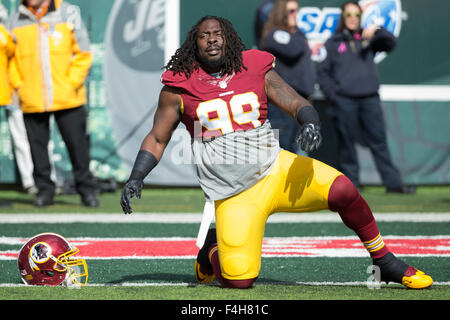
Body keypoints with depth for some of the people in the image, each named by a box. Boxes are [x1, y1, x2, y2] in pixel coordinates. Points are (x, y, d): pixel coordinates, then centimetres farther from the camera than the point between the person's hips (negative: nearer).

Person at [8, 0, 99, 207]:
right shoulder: (16, 19, 6)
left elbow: (83, 54, 2)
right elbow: (9, 57, 12)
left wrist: (71, 85, -5)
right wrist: (19, 86, 1)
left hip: (67, 99, -2)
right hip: (31, 101, 2)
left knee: (77, 144, 1)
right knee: (38, 146, 3)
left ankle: (86, 190, 11)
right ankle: (44, 190, 14)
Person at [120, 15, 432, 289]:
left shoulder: (256, 69, 6)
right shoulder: (179, 86, 3)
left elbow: (297, 103, 2)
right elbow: (157, 139, 10)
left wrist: (310, 122, -21)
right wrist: (136, 178, -4)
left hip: (276, 169, 2)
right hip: (233, 195, -1)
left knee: (341, 190, -23)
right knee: (239, 279, -17)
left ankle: (386, 262, -3)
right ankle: (213, 248, 20)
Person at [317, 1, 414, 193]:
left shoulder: (367, 39, 13)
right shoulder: (333, 43, 9)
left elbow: (390, 43, 0)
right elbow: (323, 71, 8)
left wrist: (377, 31, -16)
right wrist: (333, 94, -3)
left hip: (370, 99, 1)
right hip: (345, 100, -1)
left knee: (378, 141, 1)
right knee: (347, 142, 1)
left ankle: (393, 182, 1)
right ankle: (350, 183, 8)